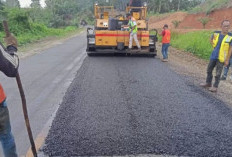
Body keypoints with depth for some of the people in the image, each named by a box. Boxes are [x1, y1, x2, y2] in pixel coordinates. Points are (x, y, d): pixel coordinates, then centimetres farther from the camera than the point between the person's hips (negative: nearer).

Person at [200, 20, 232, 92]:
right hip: (213, 56, 5)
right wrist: (214, 46, 8)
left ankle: (215, 86, 13)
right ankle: (208, 83, 33)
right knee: (209, 70, 15)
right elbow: (211, 39, 20)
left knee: (218, 73, 2)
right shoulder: (216, 33, -2)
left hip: (221, 58, -5)